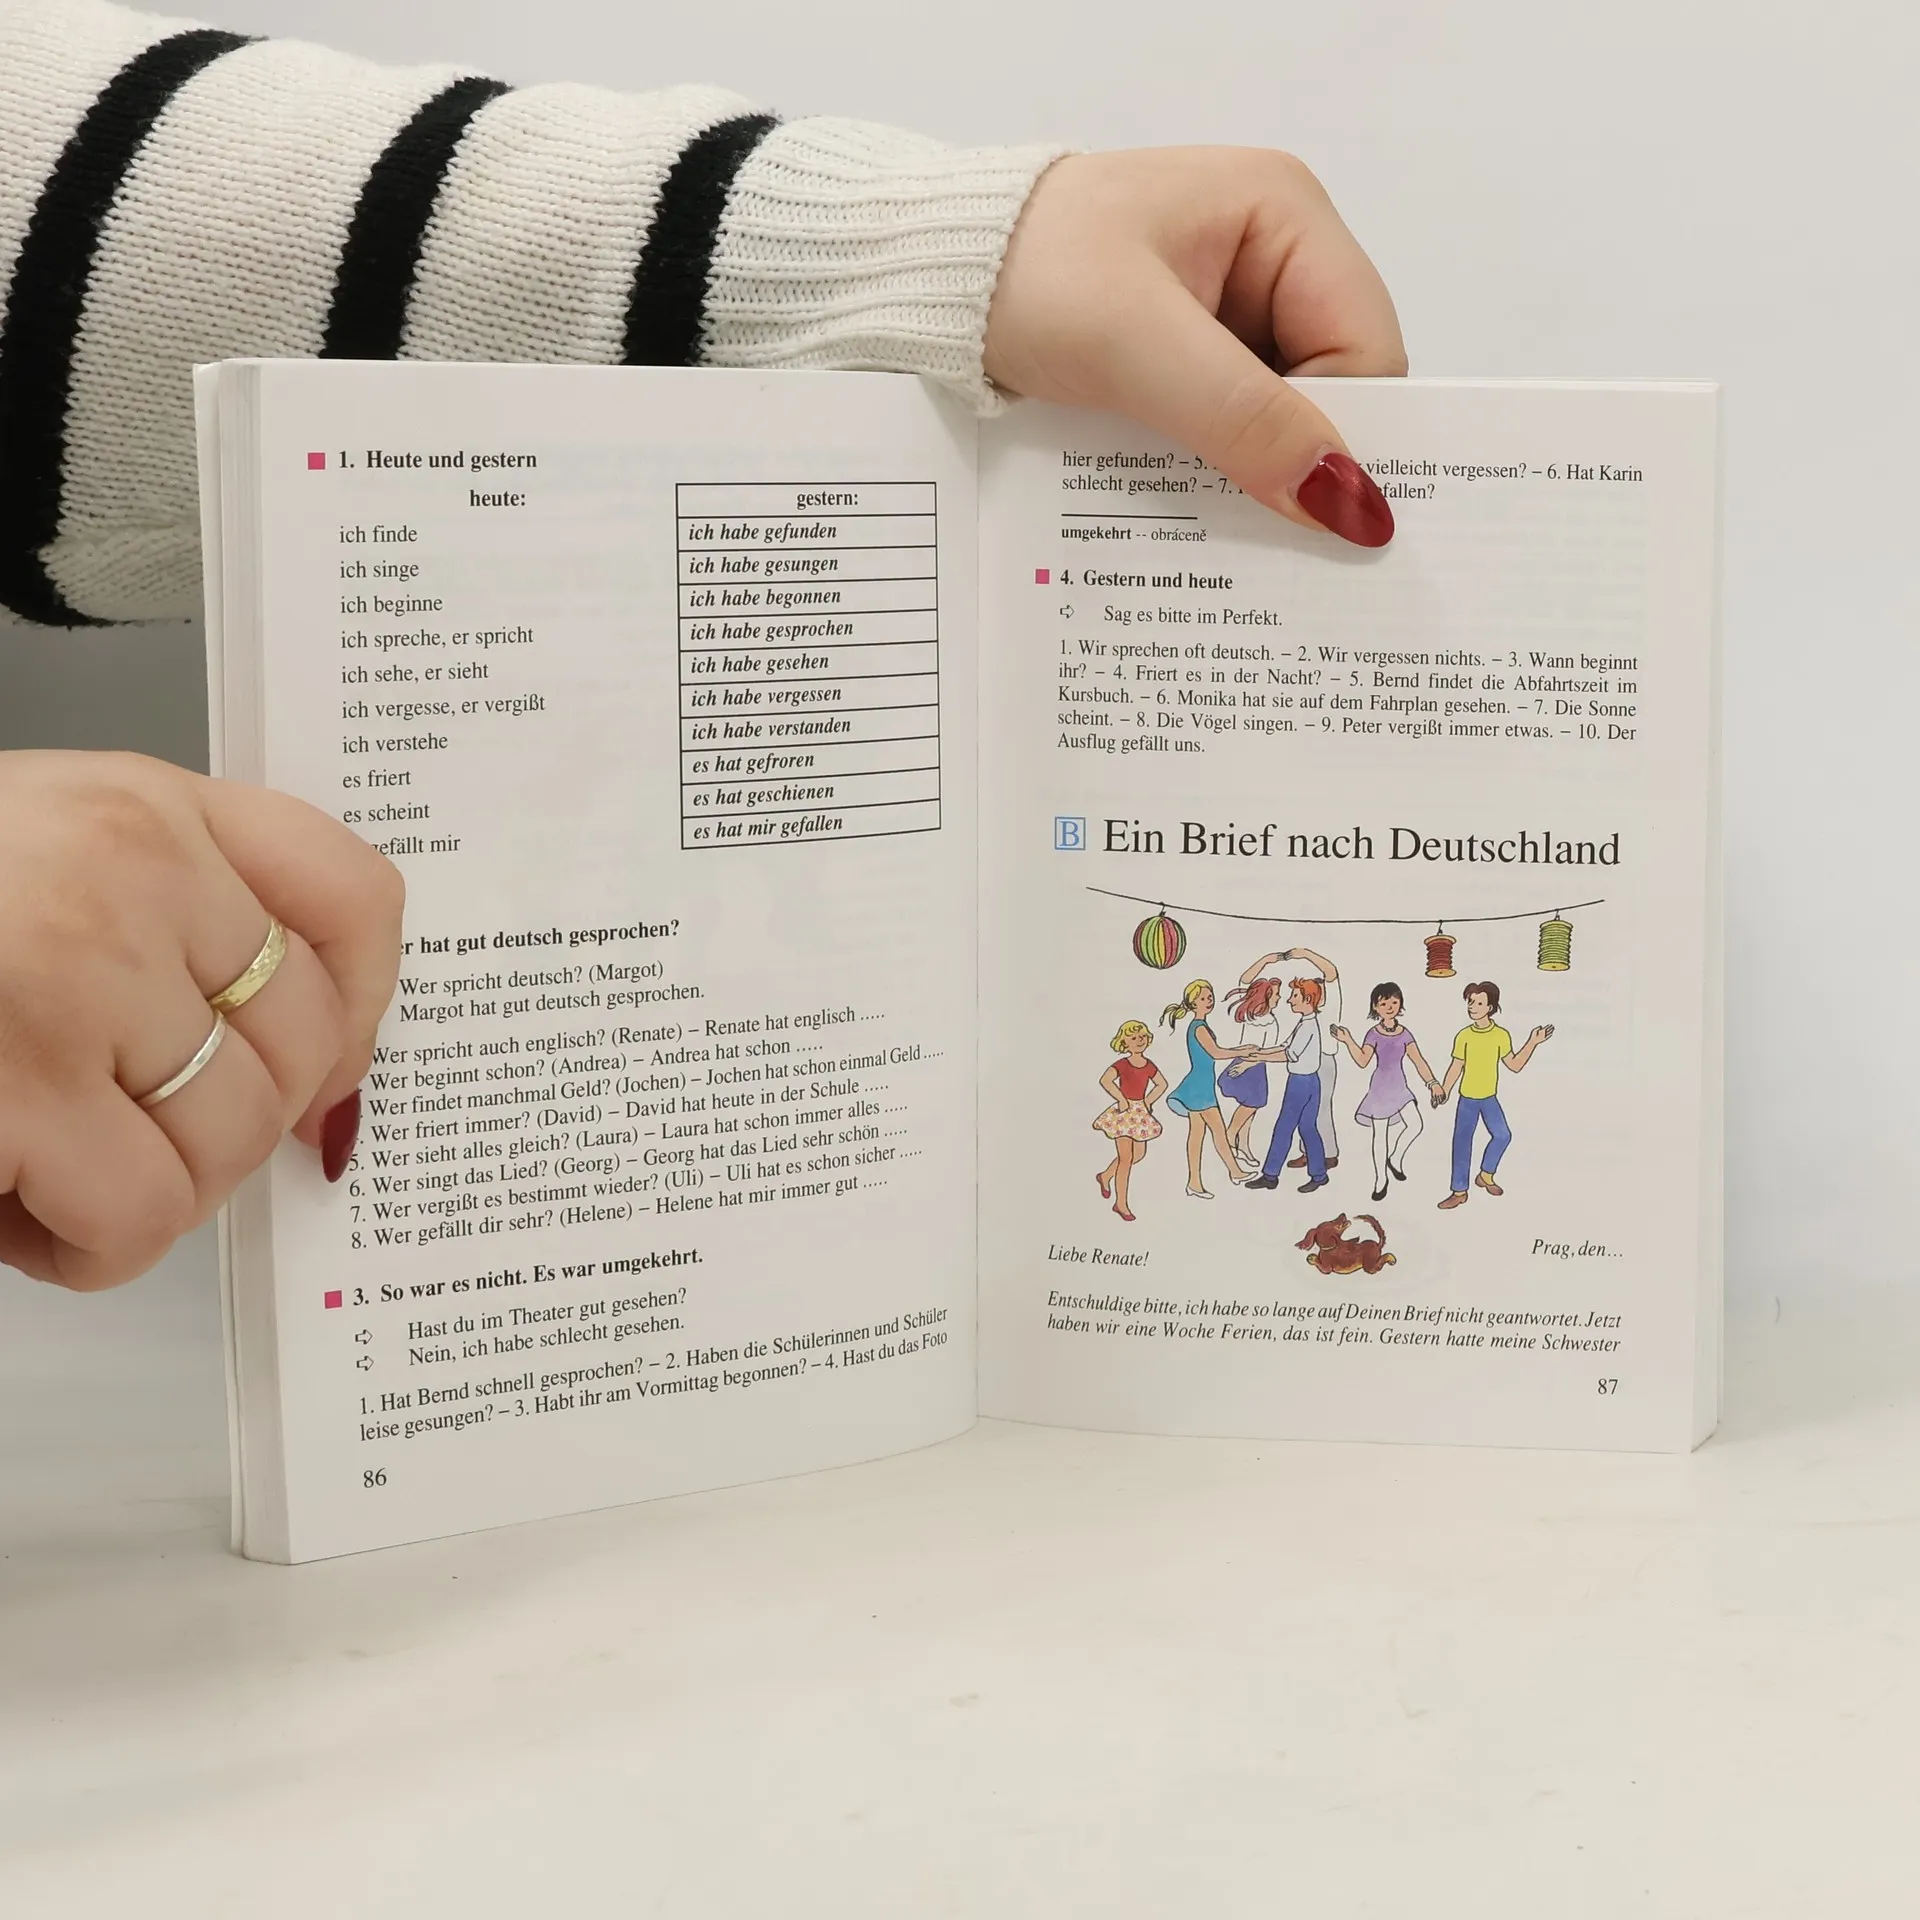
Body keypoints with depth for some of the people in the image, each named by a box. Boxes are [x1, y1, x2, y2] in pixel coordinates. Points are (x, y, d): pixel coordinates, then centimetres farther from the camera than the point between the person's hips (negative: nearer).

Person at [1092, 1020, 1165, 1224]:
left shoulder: (1149, 1066, 5)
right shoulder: (1122, 1064, -12)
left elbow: (1162, 1084, 21)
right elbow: (1105, 1080, -28)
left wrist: (1149, 1100, 7)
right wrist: (1121, 1099, -23)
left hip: (1140, 1113, 7)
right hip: (1124, 1113, -7)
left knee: (1139, 1154, 13)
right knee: (1126, 1157, -8)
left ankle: (1105, 1176, 37)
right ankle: (1121, 1204, 0)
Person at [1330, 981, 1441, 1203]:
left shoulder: (1404, 1034, 2)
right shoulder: (1374, 1034, -8)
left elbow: (1418, 1061, 0)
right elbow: (1363, 1061, -18)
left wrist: (1432, 1082, -7)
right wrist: (1348, 1041, -29)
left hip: (1400, 1087, 3)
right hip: (1380, 1088, -3)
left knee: (1415, 1125, -14)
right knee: (1380, 1134, 2)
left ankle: (1396, 1158, 12)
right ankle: (1380, 1179, 16)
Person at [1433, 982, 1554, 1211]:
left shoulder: (1501, 1035, -9)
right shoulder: (1464, 1036, -11)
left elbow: (1515, 1065, -2)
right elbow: (1456, 1067, -4)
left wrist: (1533, 1043, -8)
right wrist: (1444, 1090, -13)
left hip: (1490, 1098, 2)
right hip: (1467, 1099, -1)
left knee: (1503, 1135, 2)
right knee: (1462, 1142, -1)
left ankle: (1485, 1175, 27)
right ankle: (1459, 1191, 7)